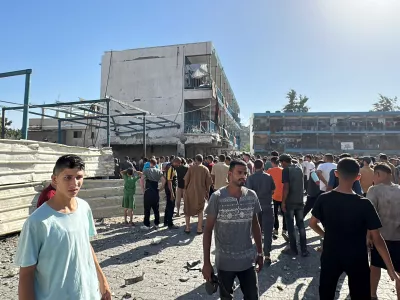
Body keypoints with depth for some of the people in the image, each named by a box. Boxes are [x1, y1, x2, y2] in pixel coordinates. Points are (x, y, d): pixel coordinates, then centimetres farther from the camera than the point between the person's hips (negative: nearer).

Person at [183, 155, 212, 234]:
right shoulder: (205, 169, -3)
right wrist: (207, 192, 11)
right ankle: (199, 228, 14)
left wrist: (186, 189, 10)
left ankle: (187, 228, 18)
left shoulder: (191, 168, -6)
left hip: (190, 191, 0)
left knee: (188, 209, 15)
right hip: (201, 192, 1)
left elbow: (186, 180, -4)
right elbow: (208, 182, -2)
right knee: (200, 210, 15)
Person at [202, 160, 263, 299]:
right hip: (225, 262, -2)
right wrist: (206, 262, -10)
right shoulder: (217, 197, -14)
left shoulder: (252, 196, -3)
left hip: (248, 260, 2)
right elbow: (208, 230, -9)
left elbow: (255, 225, 8)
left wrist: (260, 253, 10)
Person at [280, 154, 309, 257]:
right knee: (301, 225, 12)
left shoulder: (286, 170, -13)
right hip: (300, 201, 6)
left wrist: (283, 202, -14)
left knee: (290, 226, 5)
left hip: (290, 202, -6)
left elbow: (286, 188, -19)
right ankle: (304, 250, 14)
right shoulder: (299, 168, 8)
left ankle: (293, 249, 14)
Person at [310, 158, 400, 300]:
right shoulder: (364, 204, -19)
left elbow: (312, 223, -2)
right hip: (357, 259, -1)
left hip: (330, 257, 1)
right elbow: (376, 239, -14)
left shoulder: (323, 199, -14)